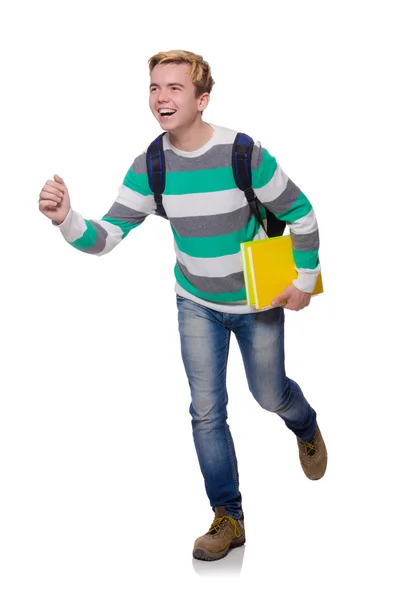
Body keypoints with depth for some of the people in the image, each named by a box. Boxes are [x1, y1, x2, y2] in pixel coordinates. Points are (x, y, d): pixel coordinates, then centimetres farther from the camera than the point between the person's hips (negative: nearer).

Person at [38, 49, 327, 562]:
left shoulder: (244, 154, -25)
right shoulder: (150, 167, -14)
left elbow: (300, 215, -12)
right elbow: (105, 237, -15)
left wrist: (304, 280, -8)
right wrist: (66, 219, -35)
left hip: (257, 302, -3)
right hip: (197, 305, 3)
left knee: (269, 394, 15)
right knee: (206, 412, 3)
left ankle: (307, 430, 54)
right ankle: (229, 518, 19)